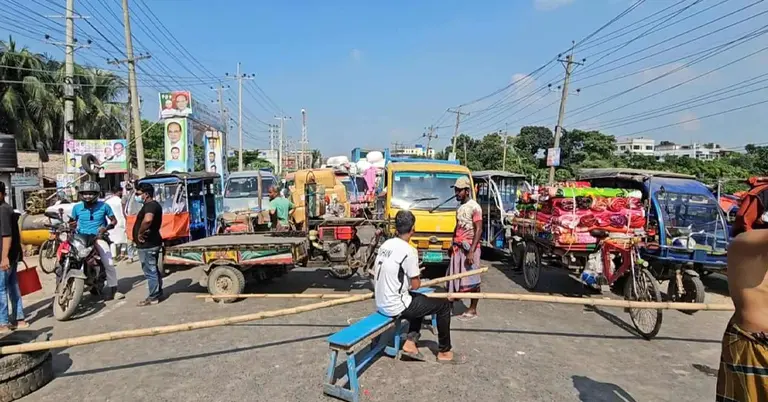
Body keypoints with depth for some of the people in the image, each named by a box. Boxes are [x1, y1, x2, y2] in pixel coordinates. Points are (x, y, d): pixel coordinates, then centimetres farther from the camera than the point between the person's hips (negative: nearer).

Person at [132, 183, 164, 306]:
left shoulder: (150, 205, -19)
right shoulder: (152, 205, 15)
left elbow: (147, 220, -40)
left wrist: (140, 233, -26)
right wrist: (144, 231, 9)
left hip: (147, 244, -11)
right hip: (151, 243, 11)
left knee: (150, 271, -3)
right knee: (153, 270, 18)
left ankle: (153, 297, 4)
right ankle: (158, 293, 27)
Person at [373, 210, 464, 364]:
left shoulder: (385, 245, 4)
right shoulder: (409, 250, -20)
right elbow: (415, 285, -14)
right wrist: (416, 277, 9)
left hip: (381, 304, 8)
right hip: (396, 307, -8)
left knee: (421, 300, 30)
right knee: (443, 305, 4)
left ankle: (410, 343, 21)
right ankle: (444, 352, 18)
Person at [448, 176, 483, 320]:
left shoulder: (474, 207, -12)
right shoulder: (460, 207, 14)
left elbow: (478, 230, -16)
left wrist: (471, 251, -22)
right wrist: (452, 246, 20)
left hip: (469, 247, -8)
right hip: (458, 247, 8)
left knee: (472, 279, 1)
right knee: (454, 277, 13)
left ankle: (473, 310, 11)